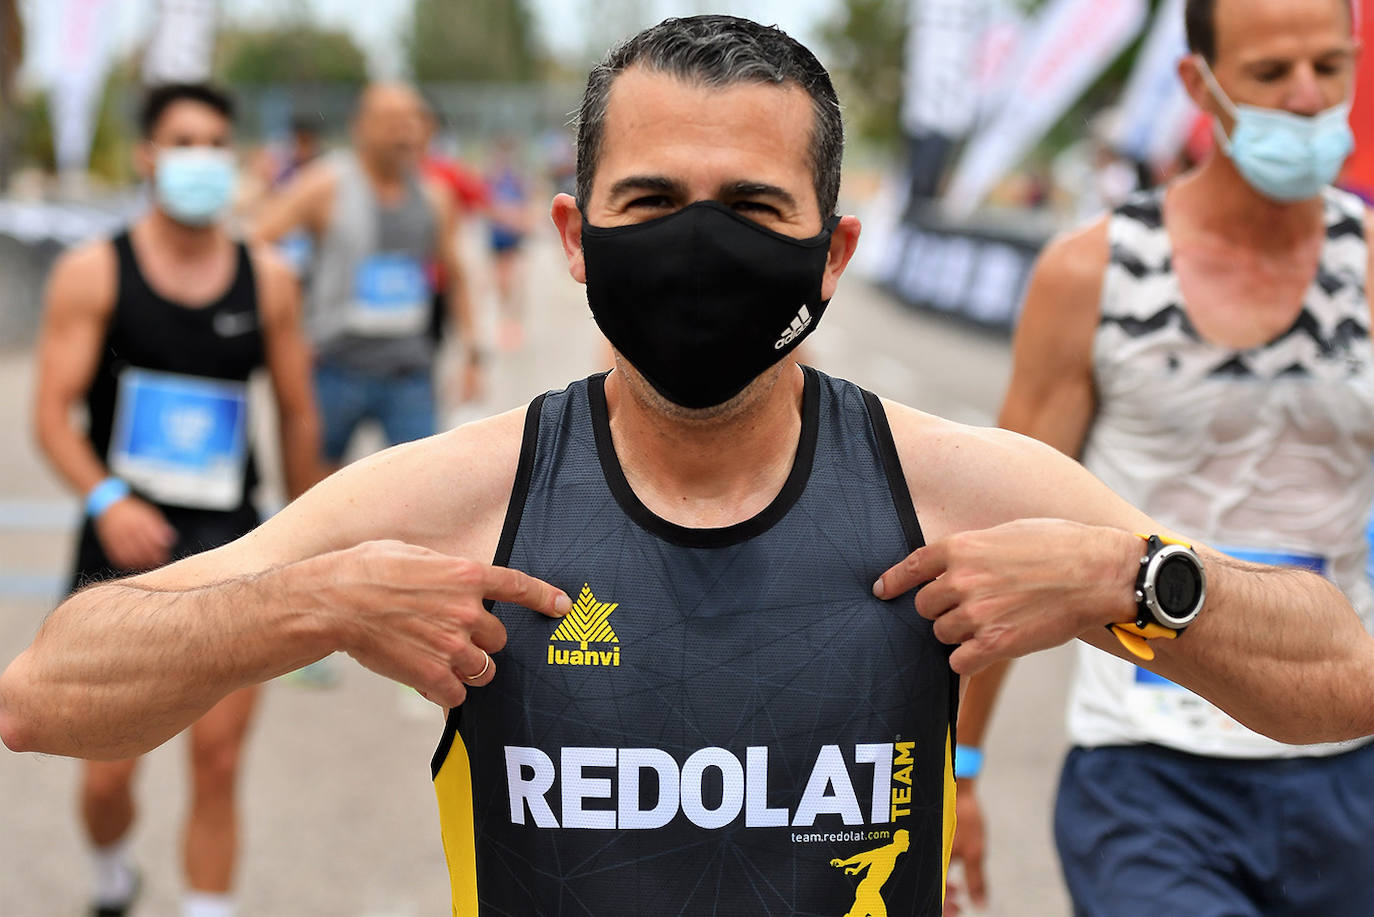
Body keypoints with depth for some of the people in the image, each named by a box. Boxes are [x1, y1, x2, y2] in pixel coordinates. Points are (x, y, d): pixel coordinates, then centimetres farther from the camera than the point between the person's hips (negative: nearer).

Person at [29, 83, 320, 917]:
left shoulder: (268, 280, 5)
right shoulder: (93, 274, -1)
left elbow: (300, 417, 12)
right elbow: (54, 412, -6)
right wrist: (106, 500, -23)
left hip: (231, 543, 2)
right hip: (126, 539, -1)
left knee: (218, 766, 0)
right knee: (111, 770, 2)